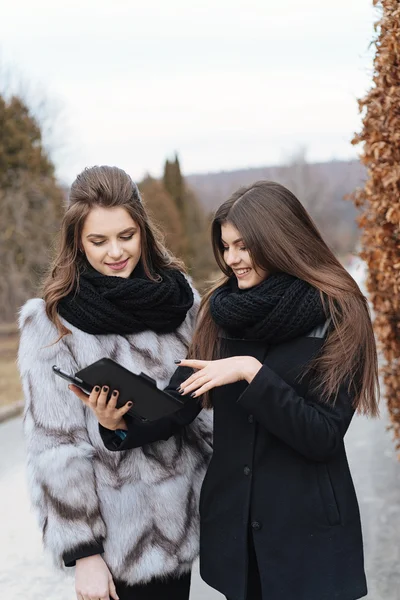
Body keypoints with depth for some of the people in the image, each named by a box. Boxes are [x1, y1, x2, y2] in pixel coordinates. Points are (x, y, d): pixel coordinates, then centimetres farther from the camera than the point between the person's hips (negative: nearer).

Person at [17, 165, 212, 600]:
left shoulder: (175, 293, 1)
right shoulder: (52, 322, -12)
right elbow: (55, 445, -12)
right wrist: (83, 551, -12)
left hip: (180, 513, 4)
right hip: (118, 532, -4)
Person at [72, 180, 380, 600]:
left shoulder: (336, 316, -11)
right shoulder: (221, 312, 2)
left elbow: (323, 437, -15)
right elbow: (177, 405, -3)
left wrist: (252, 373, -23)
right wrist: (122, 424, -21)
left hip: (309, 529, -4)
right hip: (230, 521, 4)